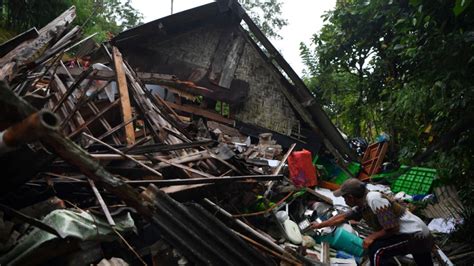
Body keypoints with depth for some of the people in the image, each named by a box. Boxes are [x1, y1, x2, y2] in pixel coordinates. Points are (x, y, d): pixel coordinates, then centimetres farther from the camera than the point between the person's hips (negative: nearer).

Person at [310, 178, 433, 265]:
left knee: (376, 250, -18)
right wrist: (319, 225, 22)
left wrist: (372, 237, -14)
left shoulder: (375, 200, -27)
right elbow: (342, 217, 14)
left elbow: (392, 228, -26)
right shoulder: (362, 205, 2)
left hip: (417, 235, -10)